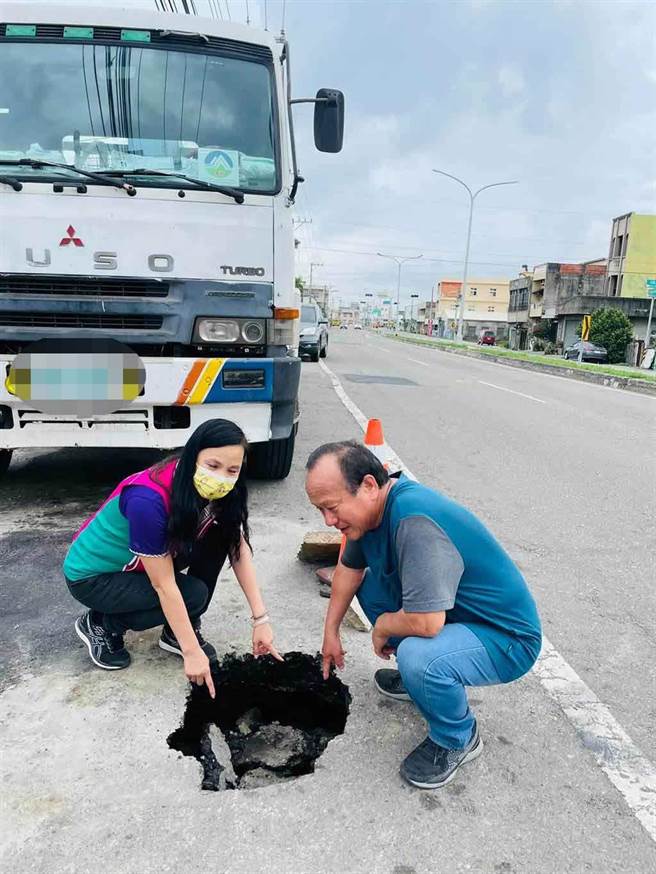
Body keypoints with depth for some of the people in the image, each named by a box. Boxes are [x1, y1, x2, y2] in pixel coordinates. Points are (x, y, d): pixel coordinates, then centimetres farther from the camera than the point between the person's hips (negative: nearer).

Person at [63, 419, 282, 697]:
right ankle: (102, 625, -1)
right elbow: (164, 585, -30)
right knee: (194, 594, -23)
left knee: (218, 539, -13)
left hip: (137, 563, 7)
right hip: (90, 577, -7)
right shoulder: (148, 500, -37)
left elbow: (240, 550, -11)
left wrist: (261, 619, -16)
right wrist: (192, 652, -24)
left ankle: (176, 632, 2)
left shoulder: (210, 490, -16)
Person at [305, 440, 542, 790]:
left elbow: (426, 623, -36)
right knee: (369, 582, 6)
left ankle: (458, 739, -1)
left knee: (418, 656, -34)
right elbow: (350, 567, 14)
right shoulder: (375, 505, -4)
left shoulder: (415, 522, -34)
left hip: (508, 639, -9)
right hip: (457, 614, 9)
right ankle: (416, 677, 22)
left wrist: (382, 627, -15)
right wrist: (331, 631, 17)